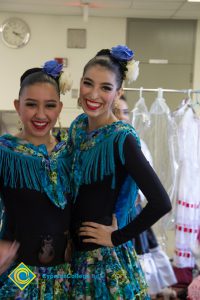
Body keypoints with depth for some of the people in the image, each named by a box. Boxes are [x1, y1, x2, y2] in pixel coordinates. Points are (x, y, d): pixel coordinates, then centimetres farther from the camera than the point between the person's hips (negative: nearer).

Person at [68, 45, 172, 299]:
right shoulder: (78, 126, 0)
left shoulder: (121, 138, -21)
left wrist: (117, 237, -16)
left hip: (102, 256, -6)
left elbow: (161, 203, -27)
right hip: (74, 248, 7)